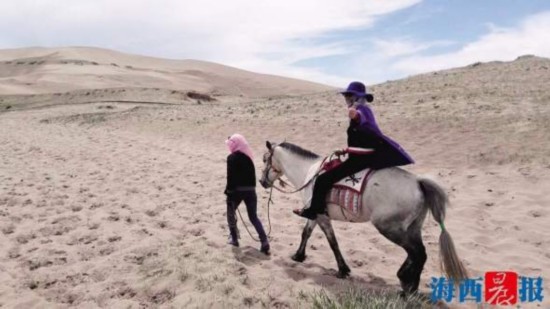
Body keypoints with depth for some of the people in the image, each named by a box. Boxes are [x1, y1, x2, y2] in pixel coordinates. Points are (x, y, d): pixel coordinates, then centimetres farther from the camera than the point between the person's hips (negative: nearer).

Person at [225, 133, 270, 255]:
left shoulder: (232, 158, -10)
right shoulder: (248, 156, 10)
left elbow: (231, 177, -15)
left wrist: (228, 191, -8)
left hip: (237, 190, -6)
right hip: (250, 190, 6)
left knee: (231, 213, 20)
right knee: (253, 217, 10)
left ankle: (234, 238, 25)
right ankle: (264, 242, -2)